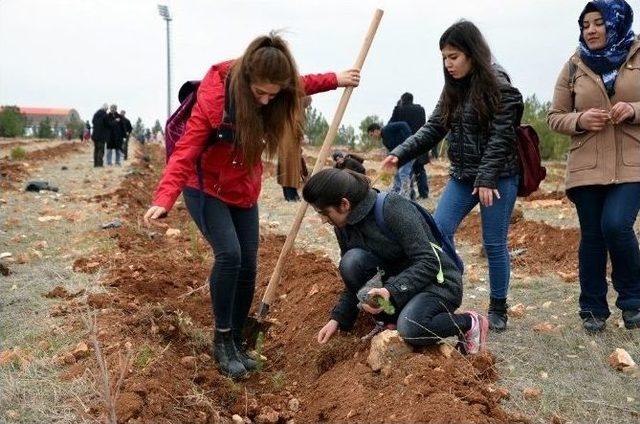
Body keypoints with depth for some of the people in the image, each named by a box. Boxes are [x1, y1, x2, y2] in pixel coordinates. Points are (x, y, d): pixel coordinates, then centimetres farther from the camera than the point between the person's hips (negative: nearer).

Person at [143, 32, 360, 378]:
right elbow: (185, 151, -32)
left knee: (248, 265, 1)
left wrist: (335, 80, 18)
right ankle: (222, 341, -7)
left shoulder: (276, 90, -13)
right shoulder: (214, 95, -29)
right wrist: (164, 199, -43)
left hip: (244, 191, 6)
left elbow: (302, 85, 14)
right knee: (229, 253, -24)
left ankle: (236, 341, 18)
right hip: (206, 188, -5)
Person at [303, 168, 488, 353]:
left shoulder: (394, 208, -24)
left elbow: (428, 262, -26)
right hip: (398, 279, 6)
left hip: (438, 281, -6)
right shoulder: (345, 227, -1)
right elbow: (353, 275, 10)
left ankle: (470, 322, -5)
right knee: (351, 261, -20)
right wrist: (338, 318, 0)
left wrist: (392, 291, -36)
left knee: (409, 329, -34)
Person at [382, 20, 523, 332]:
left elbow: (500, 137, -16)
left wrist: (486, 178, -22)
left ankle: (498, 308, 19)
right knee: (438, 232, -3)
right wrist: (401, 153, -7)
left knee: (494, 244, 2)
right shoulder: (454, 89, 9)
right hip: (462, 176, 7)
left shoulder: (498, 85, -11)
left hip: (497, 177, -6)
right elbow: (433, 128, 6)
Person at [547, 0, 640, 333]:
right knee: (592, 237, 5)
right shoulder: (574, 67, 6)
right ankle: (593, 309, 21)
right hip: (587, 166, 2)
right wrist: (580, 120, -11)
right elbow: (554, 118, 9)